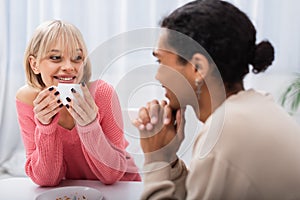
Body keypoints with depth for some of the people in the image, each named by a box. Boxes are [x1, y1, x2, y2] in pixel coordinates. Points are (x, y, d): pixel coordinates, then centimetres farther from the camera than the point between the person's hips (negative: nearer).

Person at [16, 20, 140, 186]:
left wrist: (89, 125, -30)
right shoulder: (27, 99, -12)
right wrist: (44, 126, -25)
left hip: (120, 187, -1)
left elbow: (113, 174, -16)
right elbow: (46, 180, -11)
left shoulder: (102, 93, -19)